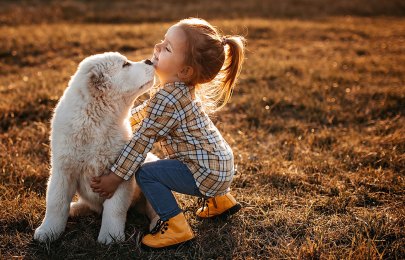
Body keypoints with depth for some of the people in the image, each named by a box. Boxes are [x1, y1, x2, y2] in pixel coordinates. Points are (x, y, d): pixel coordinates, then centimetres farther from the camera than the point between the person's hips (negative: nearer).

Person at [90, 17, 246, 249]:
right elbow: (148, 109, 23)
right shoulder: (182, 88, 5)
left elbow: (142, 140, -21)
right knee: (170, 162, 36)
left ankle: (174, 226, -8)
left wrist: (115, 177, -14)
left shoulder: (168, 98, -25)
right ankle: (219, 199, 35)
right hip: (221, 165, 10)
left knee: (145, 173, -13)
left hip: (208, 173, -10)